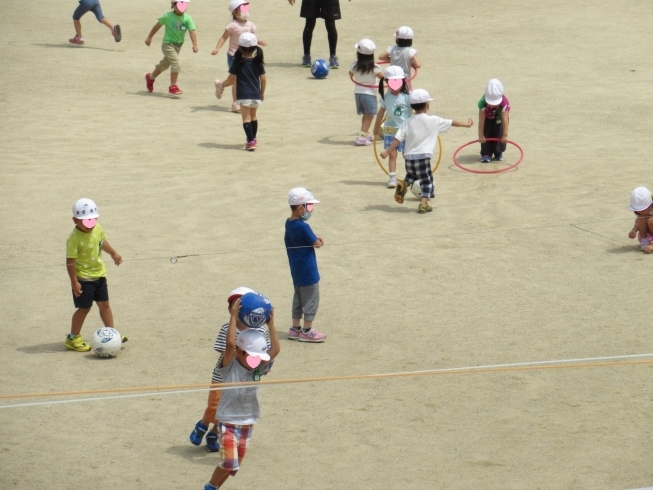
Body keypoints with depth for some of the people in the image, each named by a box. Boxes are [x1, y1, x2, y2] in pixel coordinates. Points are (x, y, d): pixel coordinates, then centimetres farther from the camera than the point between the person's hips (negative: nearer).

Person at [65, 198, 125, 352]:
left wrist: (113, 254, 32)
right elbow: (70, 261, -23)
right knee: (84, 307, 0)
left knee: (104, 304, 14)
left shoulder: (97, 229, -3)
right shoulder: (74, 239, -25)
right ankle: (73, 338, 12)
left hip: (99, 275, 7)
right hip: (83, 278, -7)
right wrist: (74, 281, -23)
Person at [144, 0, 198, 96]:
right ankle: (173, 87, -11)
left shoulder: (187, 18, -7)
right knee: (176, 64, -20)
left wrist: (195, 44, -29)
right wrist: (149, 37, 9)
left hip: (178, 46, 5)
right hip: (168, 44, -5)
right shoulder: (167, 16, -12)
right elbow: (157, 26, 1)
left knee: (165, 64, 22)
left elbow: (192, 31, -15)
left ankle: (150, 77, 46)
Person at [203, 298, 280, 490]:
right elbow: (230, 343, -29)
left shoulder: (258, 368, 0)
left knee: (234, 466, 10)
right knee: (229, 462, -18)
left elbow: (275, 350, -10)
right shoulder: (230, 366, -13)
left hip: (247, 423, 5)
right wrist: (234, 317, -26)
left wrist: (271, 325, -11)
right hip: (228, 421, -5)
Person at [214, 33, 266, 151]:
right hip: (256, 94, 4)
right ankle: (253, 139, 34)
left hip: (243, 95, -4)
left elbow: (231, 79, -8)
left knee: (246, 118, -3)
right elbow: (263, 79, 3)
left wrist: (222, 85, 10)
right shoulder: (258, 62, 1)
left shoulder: (238, 62, -8)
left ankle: (251, 142, -13)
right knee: (253, 116, 22)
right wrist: (262, 92, 17)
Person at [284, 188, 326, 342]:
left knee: (299, 298, 17)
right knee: (311, 299, 3)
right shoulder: (303, 227, -23)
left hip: (296, 270, 9)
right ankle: (307, 331, 9)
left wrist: (314, 240, 1)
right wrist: (319, 241, 7)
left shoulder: (289, 224, 4)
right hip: (307, 270, -9)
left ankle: (295, 329, 23)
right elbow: (317, 244, -17)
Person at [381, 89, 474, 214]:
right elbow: (452, 123, 7)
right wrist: (466, 124, 22)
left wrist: (387, 152, -1)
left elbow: (398, 139, -3)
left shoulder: (408, 123, 3)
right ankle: (424, 203, -3)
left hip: (409, 156, 4)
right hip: (423, 157, -4)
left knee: (412, 175, 29)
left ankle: (403, 184, 1)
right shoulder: (433, 121, -3)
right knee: (427, 181, 10)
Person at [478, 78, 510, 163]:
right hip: (487, 118, 1)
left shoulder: (504, 103, -40)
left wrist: (505, 135, -33)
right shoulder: (483, 102, -38)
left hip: (499, 119, -1)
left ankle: (498, 153, 10)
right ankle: (486, 154, -1)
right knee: (486, 135, -10)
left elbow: (505, 119, -36)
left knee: (499, 135, -8)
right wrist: (481, 135, -31)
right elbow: (481, 120, -34)